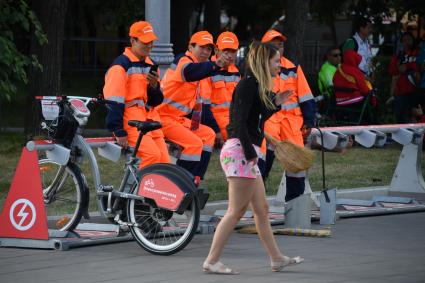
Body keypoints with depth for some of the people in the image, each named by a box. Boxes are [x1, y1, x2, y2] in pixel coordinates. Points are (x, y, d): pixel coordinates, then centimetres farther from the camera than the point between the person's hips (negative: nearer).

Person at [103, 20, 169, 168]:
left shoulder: (151, 65, 19)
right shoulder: (121, 65, -5)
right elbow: (114, 101, -11)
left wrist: (154, 86, -5)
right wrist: (119, 132, -16)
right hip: (131, 121, -8)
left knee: (164, 162, -4)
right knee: (152, 155, -26)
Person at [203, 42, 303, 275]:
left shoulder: (256, 86, 17)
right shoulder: (248, 85, -13)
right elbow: (240, 123, -19)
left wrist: (275, 103, 14)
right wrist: (250, 153, -18)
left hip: (246, 153, 10)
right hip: (240, 151, -10)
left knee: (261, 210, 13)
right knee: (236, 211, -7)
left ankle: (277, 258, 19)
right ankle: (212, 261, -5)